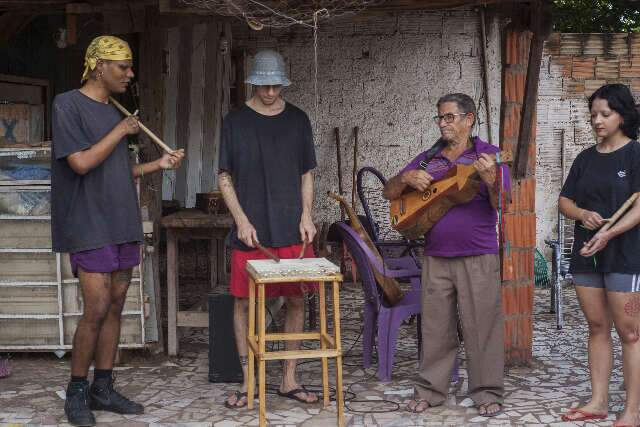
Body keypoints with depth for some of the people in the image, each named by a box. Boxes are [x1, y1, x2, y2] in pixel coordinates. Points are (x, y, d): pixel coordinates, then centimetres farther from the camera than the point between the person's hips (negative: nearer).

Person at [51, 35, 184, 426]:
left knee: (116, 307, 9)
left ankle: (103, 389, 18)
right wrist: (120, 131, -11)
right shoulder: (68, 105, -8)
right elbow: (81, 163, -18)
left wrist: (159, 164, 8)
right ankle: (77, 391, 8)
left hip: (122, 225, 8)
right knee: (97, 309, -9)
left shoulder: (115, 111, 14)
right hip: (90, 227, -8)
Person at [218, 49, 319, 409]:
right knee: (244, 302, 2)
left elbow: (307, 174, 12)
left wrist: (306, 215, -2)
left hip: (291, 230, 2)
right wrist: (241, 220, -9)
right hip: (250, 232, -2)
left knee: (296, 301, 5)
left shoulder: (298, 120, 7)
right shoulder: (236, 121, 1)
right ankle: (248, 382, 14)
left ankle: (290, 379, 18)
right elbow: (225, 178, 2)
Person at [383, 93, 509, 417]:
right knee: (435, 326, 9)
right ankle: (430, 390, 19)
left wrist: (490, 180, -31)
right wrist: (407, 178, -8)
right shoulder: (427, 159, 12)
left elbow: (501, 204, -11)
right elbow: (389, 193, 12)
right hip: (436, 256, 4)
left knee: (482, 325, 1)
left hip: (478, 256, -4)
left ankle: (487, 393, 12)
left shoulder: (488, 155, 0)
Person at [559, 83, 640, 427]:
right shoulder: (585, 158, 13)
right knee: (597, 328, 10)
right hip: (586, 253, 6)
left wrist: (609, 233, -25)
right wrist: (582, 213, -8)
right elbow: (564, 201, 14)